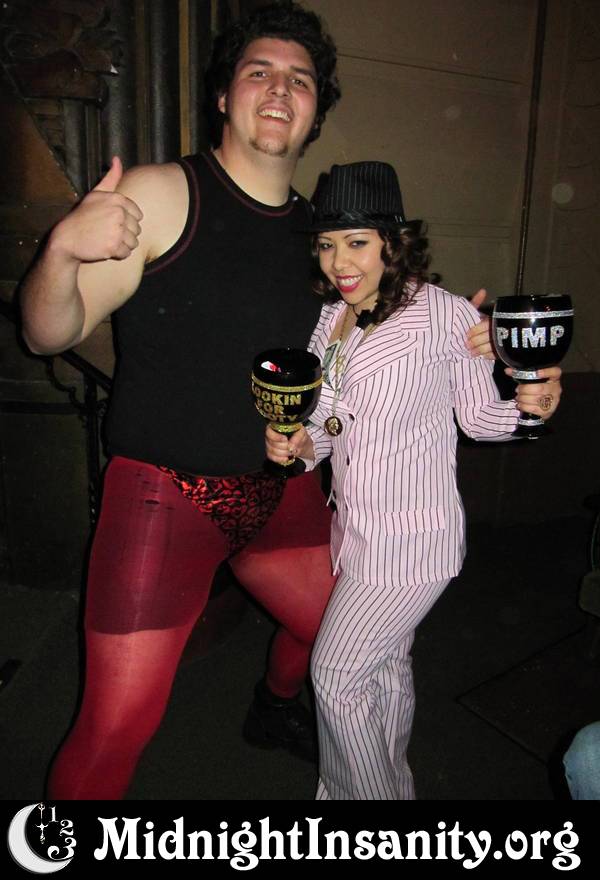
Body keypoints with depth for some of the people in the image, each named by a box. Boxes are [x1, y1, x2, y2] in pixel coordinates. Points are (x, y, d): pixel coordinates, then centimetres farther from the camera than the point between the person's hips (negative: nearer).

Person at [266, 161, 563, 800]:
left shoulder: (444, 314, -16)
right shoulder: (331, 320, 3)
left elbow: (478, 417, -7)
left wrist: (526, 405, -25)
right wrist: (301, 446, -9)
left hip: (411, 538, -7)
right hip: (354, 527, 7)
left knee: (336, 675, 4)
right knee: (385, 670, 24)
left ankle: (360, 792, 32)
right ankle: (393, 787, 49)